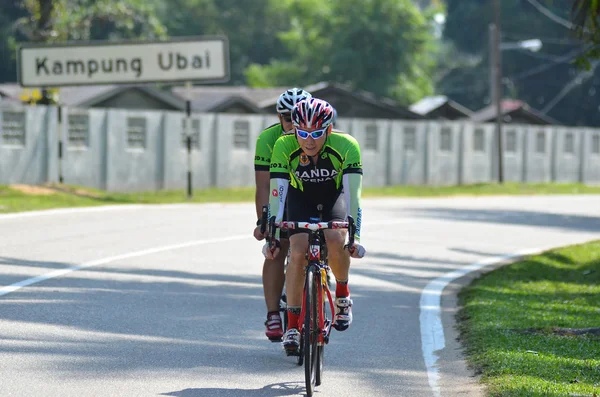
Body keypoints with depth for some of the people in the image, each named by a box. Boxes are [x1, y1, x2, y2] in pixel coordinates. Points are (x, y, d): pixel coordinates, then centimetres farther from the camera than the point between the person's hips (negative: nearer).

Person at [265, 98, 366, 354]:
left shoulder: (346, 146, -32)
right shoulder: (284, 147, -30)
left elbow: (352, 192, -35)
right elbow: (277, 192, -30)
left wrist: (355, 235, -42)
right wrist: (273, 235, -38)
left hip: (334, 195, -1)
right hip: (301, 197, 1)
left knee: (335, 241, -28)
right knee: (297, 252, -19)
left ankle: (342, 294, 0)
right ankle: (292, 325, -9)